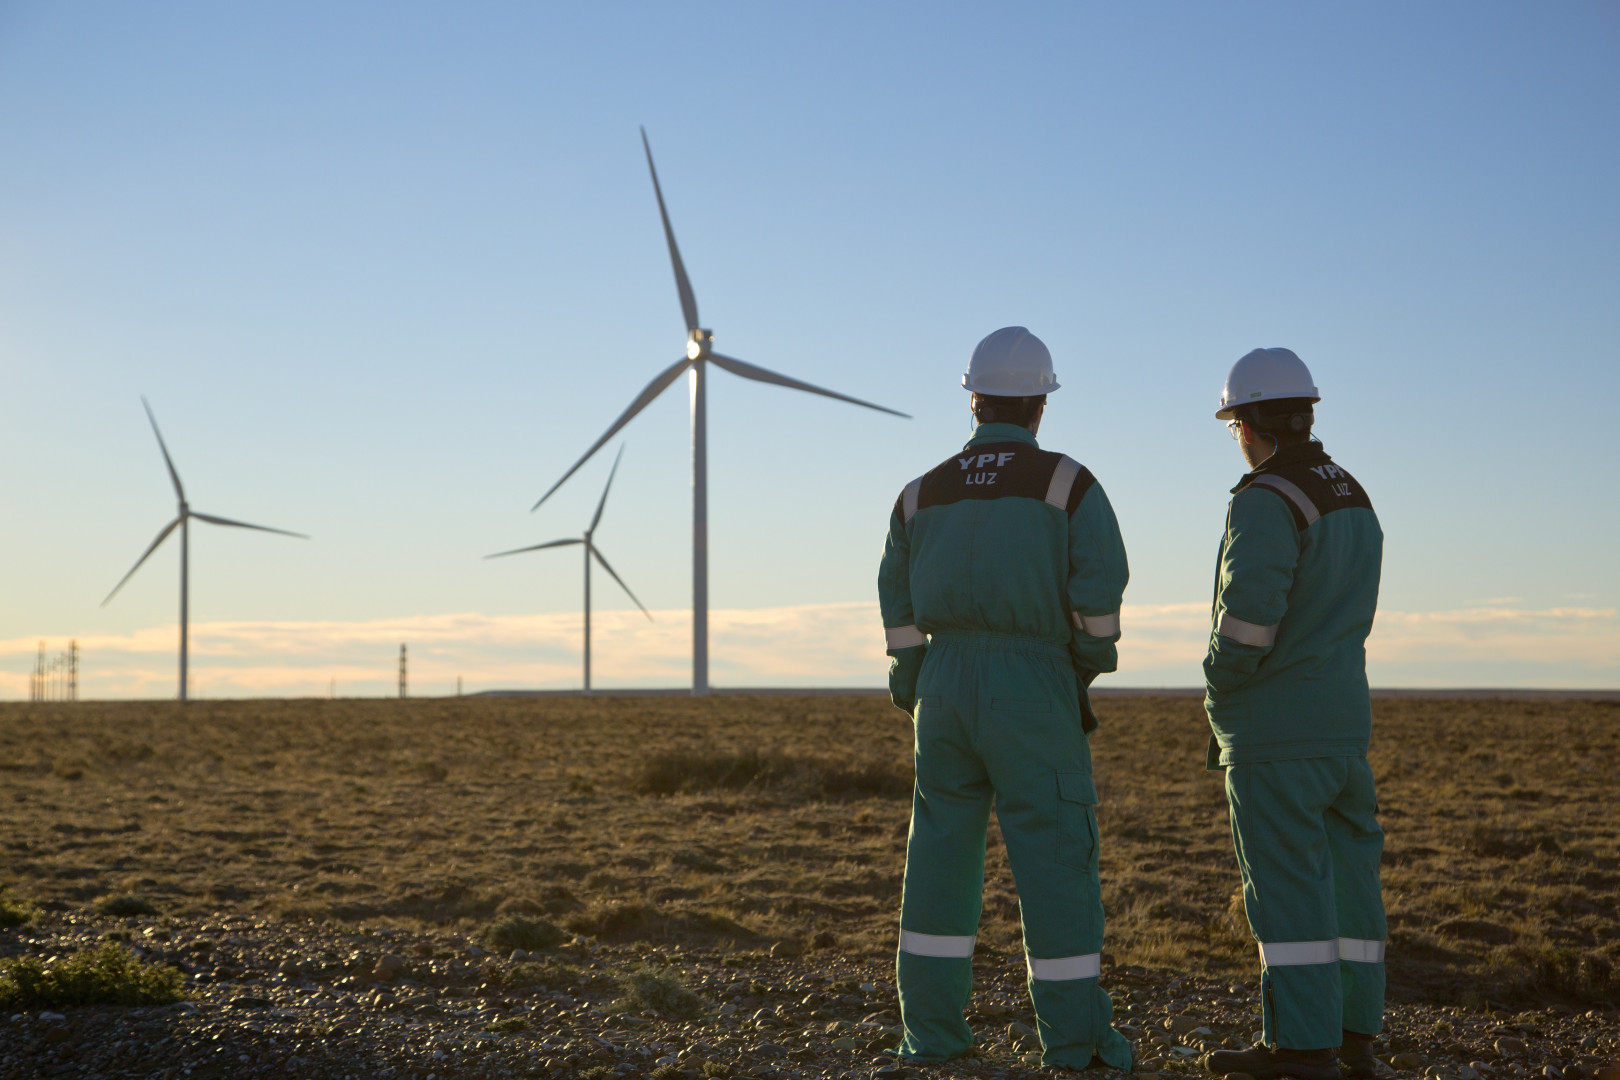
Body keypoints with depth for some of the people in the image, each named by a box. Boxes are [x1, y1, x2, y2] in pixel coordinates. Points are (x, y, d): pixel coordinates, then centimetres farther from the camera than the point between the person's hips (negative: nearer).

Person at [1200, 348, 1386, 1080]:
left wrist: (1222, 683, -10)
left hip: (1274, 729, -9)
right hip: (1342, 718, 9)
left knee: (1285, 886, -5)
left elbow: (1250, 605, -28)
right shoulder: (1353, 499, 15)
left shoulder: (1264, 502, -15)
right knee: (1344, 877, 11)